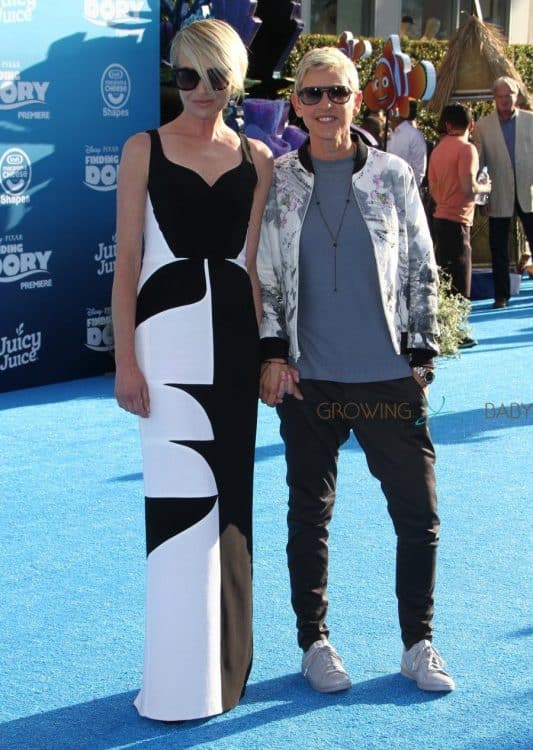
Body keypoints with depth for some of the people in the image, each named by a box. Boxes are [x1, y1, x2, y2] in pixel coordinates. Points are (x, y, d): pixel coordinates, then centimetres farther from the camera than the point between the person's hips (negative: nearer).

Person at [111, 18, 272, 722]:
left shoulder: (256, 158, 10)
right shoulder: (145, 150, 2)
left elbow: (256, 265, 12)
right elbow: (127, 262, 0)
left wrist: (270, 351, 8)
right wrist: (125, 360, -7)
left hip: (235, 339, 3)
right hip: (168, 334, -3)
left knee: (229, 499, 9)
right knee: (182, 503, -5)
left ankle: (227, 664, 23)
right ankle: (181, 680, 5)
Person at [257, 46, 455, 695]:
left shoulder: (393, 176, 4)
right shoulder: (277, 183, 3)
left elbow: (421, 270, 7)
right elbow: (263, 275, 6)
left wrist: (422, 353, 3)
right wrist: (272, 352, -2)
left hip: (389, 377, 0)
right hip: (309, 381, 0)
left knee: (419, 514, 3)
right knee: (309, 515, 9)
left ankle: (418, 644, 19)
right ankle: (314, 644, 24)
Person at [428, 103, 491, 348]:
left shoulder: (438, 149, 11)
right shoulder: (466, 148, -11)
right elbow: (468, 188, -19)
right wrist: (485, 187, 0)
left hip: (440, 216, 8)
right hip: (457, 220, -8)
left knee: (446, 278, 14)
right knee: (459, 282, -3)